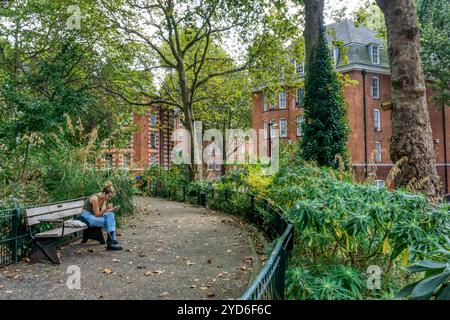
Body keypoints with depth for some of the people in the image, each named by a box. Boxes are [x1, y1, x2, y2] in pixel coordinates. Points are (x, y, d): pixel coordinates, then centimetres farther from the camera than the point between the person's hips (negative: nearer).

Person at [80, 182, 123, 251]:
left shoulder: (104, 198, -1)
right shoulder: (95, 198, -26)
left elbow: (102, 211, -2)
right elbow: (97, 214, -23)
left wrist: (112, 210, -17)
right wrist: (106, 208, -37)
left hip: (94, 215, 8)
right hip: (86, 216, -7)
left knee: (110, 215, -21)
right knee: (109, 222, -26)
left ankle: (111, 239, -22)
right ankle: (110, 242, -13)